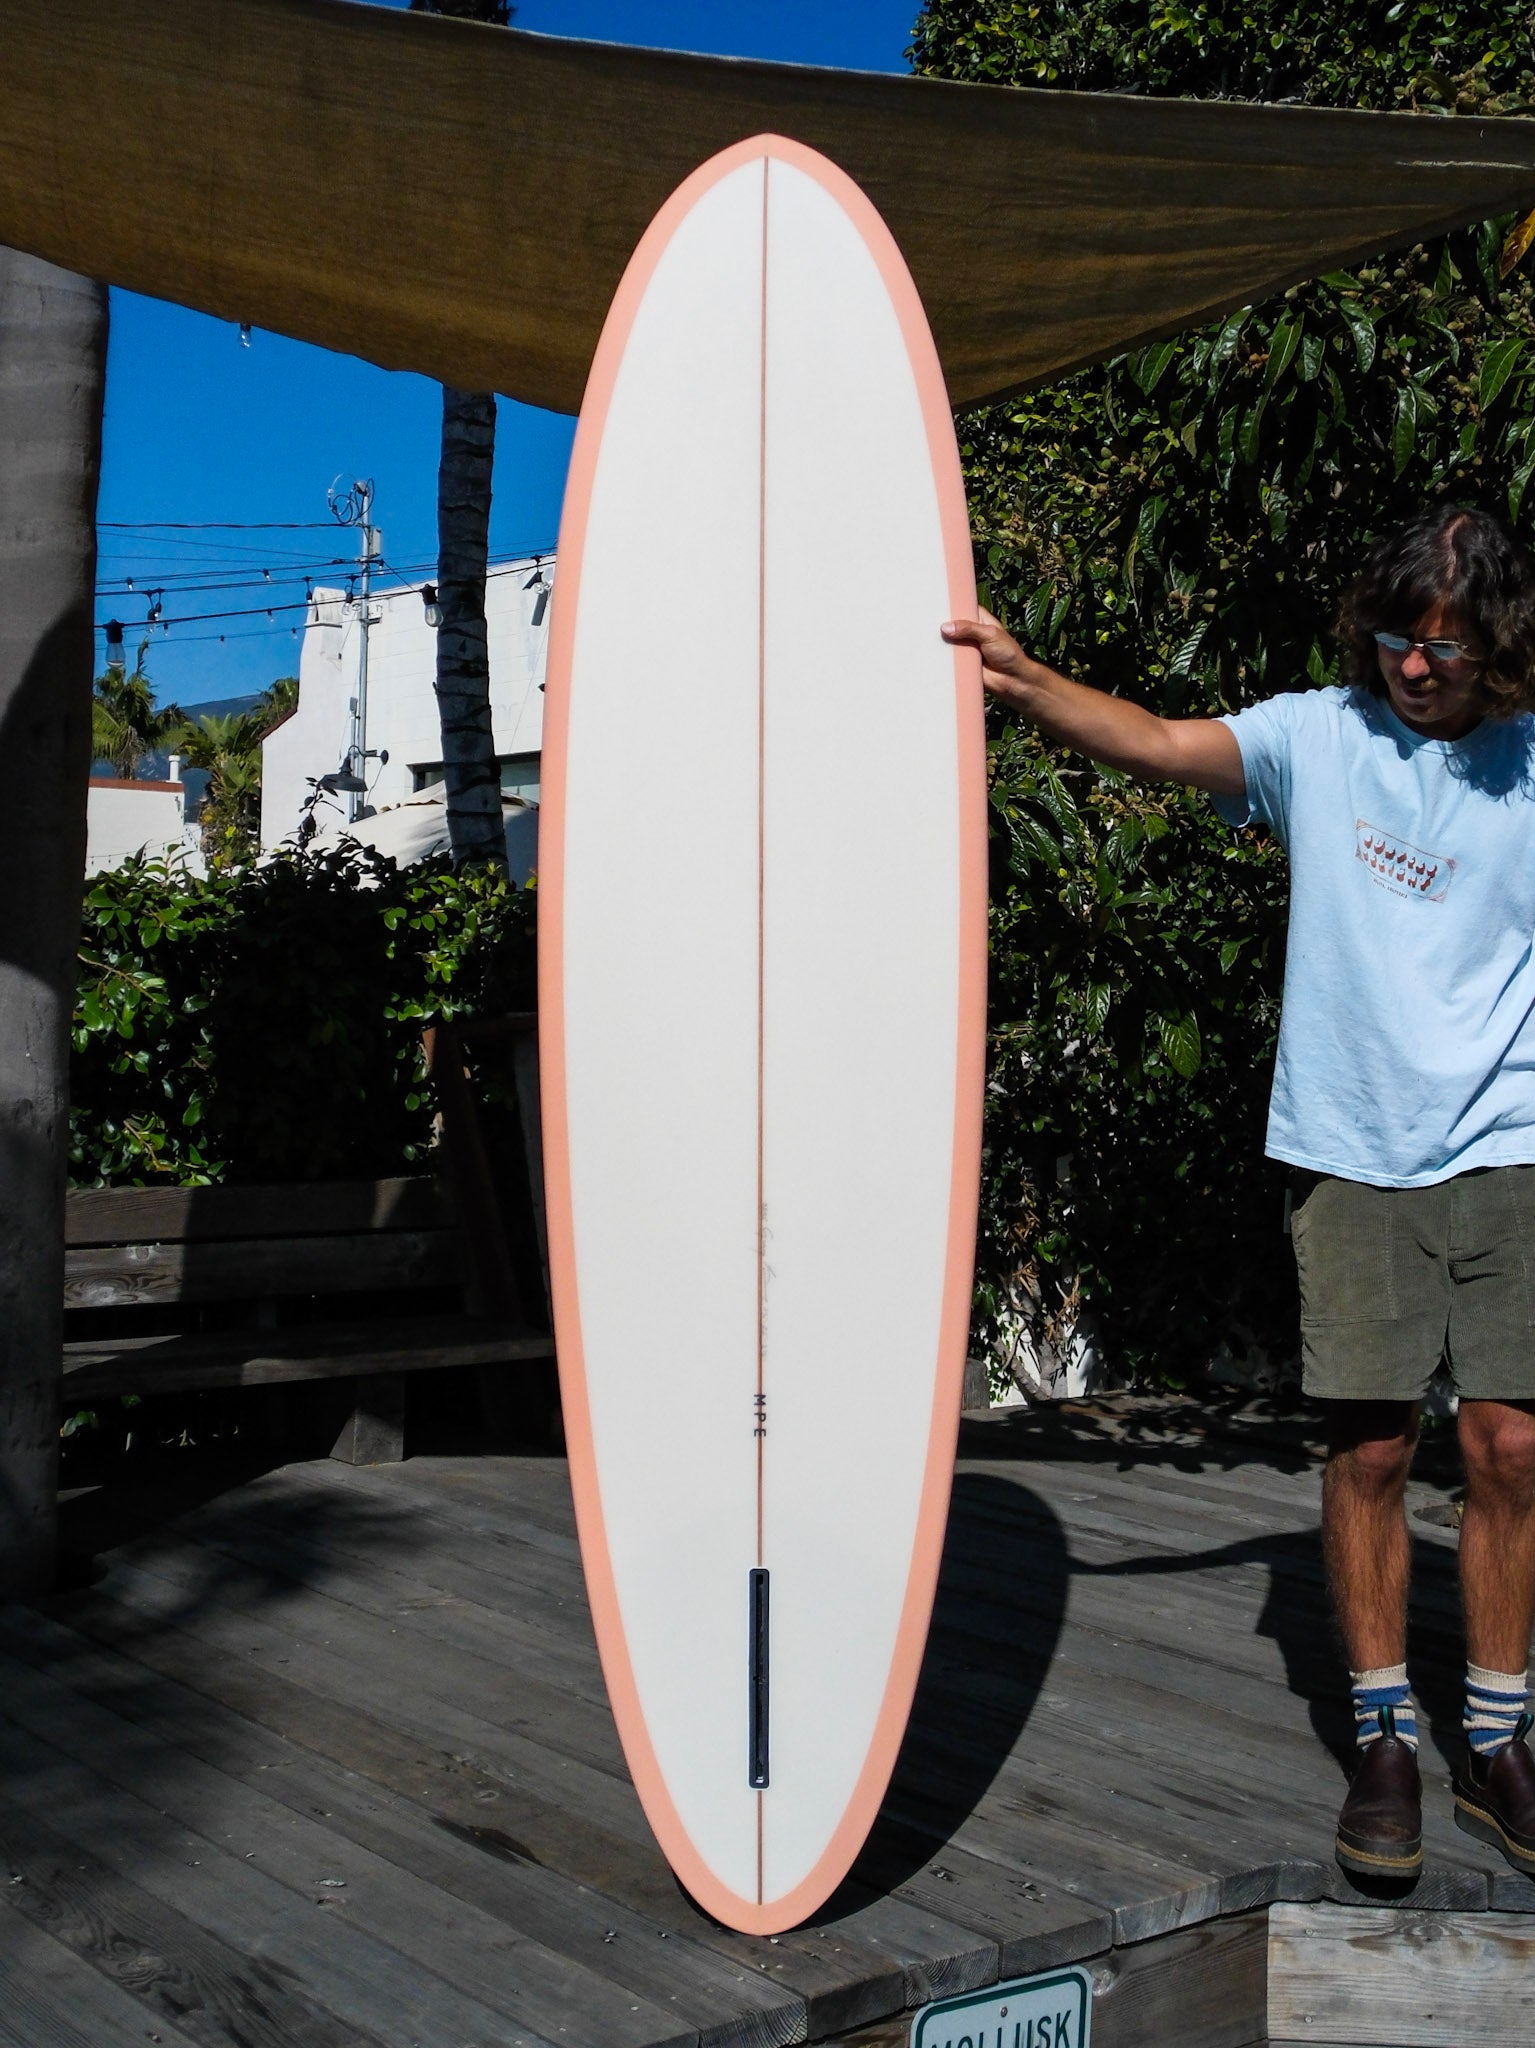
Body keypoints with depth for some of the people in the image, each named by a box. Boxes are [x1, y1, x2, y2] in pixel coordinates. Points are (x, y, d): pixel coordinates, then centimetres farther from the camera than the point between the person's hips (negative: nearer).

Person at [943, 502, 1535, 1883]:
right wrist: (1025, 680, -25)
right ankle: (1385, 1741, 14)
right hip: (1353, 1150, -1)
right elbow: (1161, 745, -11)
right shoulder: (1320, 737, 3)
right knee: (1369, 1447, 0)